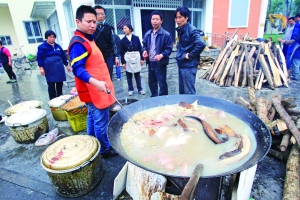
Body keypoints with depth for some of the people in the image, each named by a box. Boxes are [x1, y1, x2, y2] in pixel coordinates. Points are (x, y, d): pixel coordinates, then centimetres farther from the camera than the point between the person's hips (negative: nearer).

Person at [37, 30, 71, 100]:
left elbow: (63, 56, 18)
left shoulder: (58, 46, 14)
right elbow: (39, 57, -5)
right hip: (50, 69, -4)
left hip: (59, 68, 5)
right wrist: (41, 68, -12)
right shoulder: (42, 47, -1)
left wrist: (67, 65, 17)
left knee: (60, 84, 9)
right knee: (51, 85, -2)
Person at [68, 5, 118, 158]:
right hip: (94, 90, -10)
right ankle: (105, 150, 17)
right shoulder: (78, 43, -17)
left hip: (95, 89, 10)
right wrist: (95, 82, -38)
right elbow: (78, 69, -27)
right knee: (101, 122, 1)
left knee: (92, 118, 19)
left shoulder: (87, 39, 13)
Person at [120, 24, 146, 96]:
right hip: (127, 59, 0)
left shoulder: (136, 38, 1)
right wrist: (123, 62, -6)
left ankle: (140, 89, 18)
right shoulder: (123, 40, 0)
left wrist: (142, 59, 1)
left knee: (137, 75, 7)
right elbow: (121, 52, 0)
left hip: (136, 58, 0)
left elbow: (140, 49, 4)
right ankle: (130, 89, 17)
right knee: (129, 75, 5)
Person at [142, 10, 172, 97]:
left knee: (162, 83, 4)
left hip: (160, 63, -6)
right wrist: (144, 51, -2)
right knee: (151, 82, 18)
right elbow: (144, 45, 20)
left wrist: (161, 55, -28)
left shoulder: (166, 34, -10)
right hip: (150, 63, 6)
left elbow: (169, 49, -11)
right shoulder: (147, 34, 8)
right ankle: (154, 97, 37)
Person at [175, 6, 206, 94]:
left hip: (189, 66, -9)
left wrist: (190, 55, -20)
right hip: (181, 64, 9)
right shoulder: (180, 30, 10)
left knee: (189, 92, 3)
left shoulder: (192, 30, -16)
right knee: (181, 91, 19)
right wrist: (179, 53, 8)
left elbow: (201, 44, -30)